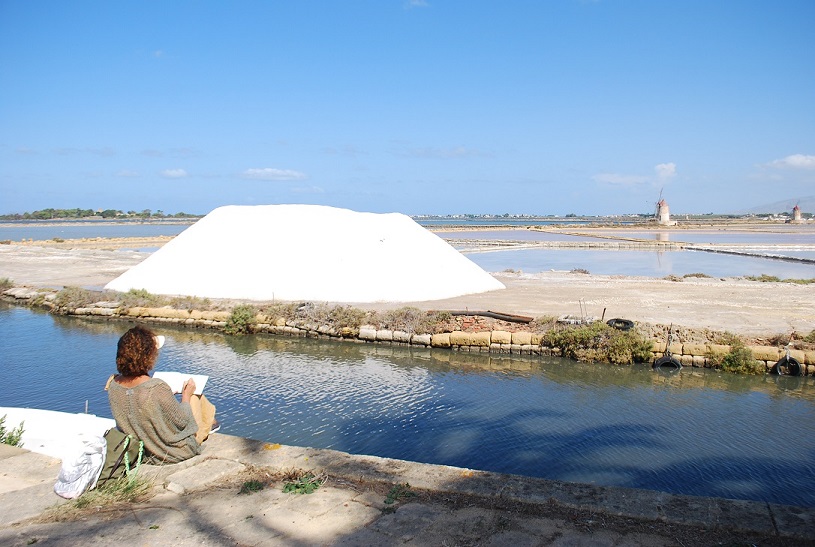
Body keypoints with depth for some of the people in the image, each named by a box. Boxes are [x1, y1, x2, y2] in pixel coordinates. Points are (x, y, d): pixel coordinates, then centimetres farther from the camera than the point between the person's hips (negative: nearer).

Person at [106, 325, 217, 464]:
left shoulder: (113, 385, -15)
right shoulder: (157, 388, -35)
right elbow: (181, 421, -21)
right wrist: (186, 395, -3)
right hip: (177, 452, -6)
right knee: (196, 396, 17)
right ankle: (210, 423, 46)